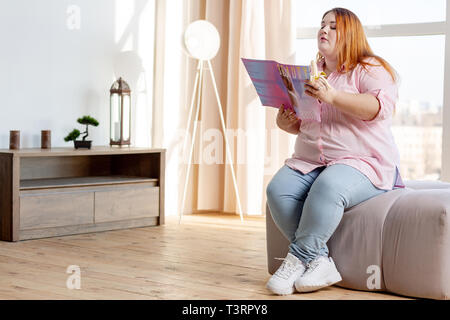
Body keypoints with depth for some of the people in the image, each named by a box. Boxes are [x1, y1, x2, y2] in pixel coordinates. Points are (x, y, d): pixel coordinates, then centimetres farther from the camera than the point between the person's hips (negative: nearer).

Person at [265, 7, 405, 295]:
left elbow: (381, 107, -17)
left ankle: (297, 259, -25)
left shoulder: (370, 69, 2)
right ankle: (321, 263, -22)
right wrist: (286, 122, 5)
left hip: (363, 162, -6)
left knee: (328, 187, -38)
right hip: (309, 162, 6)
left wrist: (334, 96, -27)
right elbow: (302, 124, 29)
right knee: (278, 190, -24)